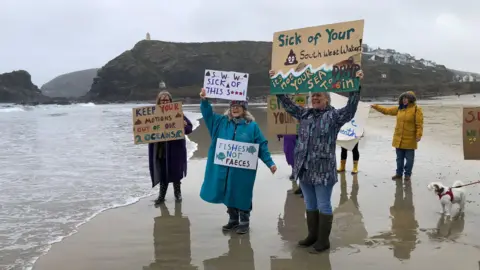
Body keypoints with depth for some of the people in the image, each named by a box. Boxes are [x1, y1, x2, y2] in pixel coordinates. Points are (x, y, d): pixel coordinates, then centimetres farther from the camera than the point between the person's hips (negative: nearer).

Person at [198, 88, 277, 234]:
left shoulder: (252, 126, -3)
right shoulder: (222, 122, 6)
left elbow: (262, 146, -2)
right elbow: (208, 113, 6)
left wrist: (270, 163, -4)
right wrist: (204, 100, -12)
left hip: (243, 170, -3)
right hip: (224, 169, 4)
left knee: (242, 195, 5)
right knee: (228, 195, 13)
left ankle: (244, 222, 21)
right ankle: (233, 220, 30)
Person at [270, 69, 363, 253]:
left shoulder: (334, 116, -5)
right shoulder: (304, 114, 11)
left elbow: (350, 109, -19)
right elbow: (288, 104, 15)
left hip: (323, 171, -6)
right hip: (304, 170, 6)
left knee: (324, 206, 4)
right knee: (310, 205, 17)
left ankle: (323, 240, 15)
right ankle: (312, 235, 31)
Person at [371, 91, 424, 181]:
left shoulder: (416, 109, -9)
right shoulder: (399, 108, 9)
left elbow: (419, 124, -12)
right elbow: (387, 110, 17)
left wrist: (419, 135, -18)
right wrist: (376, 107, 13)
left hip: (410, 139, -6)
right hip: (398, 139, 6)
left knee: (409, 158, 5)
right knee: (399, 157, 14)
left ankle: (407, 174, 17)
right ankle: (399, 173, 24)